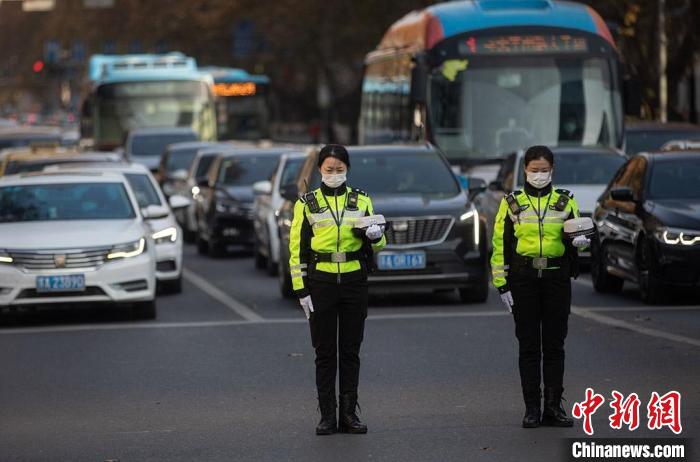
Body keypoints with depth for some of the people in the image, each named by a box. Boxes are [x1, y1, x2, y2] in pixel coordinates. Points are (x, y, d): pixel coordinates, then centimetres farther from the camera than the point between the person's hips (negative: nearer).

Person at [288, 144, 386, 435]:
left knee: (350, 351, 5)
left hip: (354, 283, 1)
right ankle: (327, 417, 6)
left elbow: (376, 245, 10)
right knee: (325, 353, 2)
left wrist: (375, 236, -15)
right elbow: (298, 249, 2)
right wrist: (301, 290, -6)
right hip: (321, 284, -1)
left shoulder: (361, 201, 9)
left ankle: (349, 415, 11)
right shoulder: (307, 204, 4)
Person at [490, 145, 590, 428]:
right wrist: (501, 285, -3)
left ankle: (553, 407, 8)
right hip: (523, 280, -1)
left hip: (557, 279, 1)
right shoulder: (511, 203, 5)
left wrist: (581, 241, -21)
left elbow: (575, 233, 4)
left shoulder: (565, 202, 9)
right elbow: (501, 245, 3)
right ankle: (532, 409, 5)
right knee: (528, 345, 1)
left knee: (554, 345, 3)